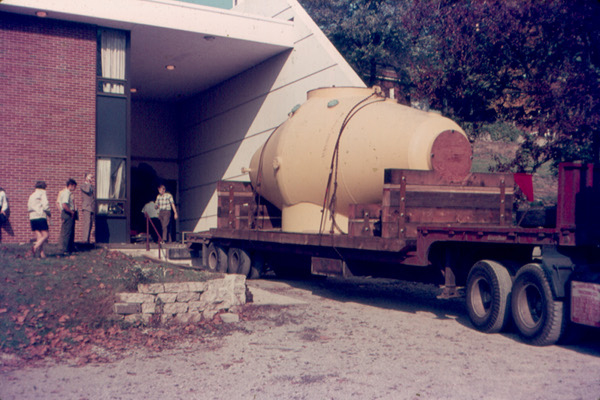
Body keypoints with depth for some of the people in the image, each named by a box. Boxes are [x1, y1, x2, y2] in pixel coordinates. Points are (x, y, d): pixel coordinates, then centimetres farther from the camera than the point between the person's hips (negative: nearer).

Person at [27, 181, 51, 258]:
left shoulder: (32, 195, 19)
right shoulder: (42, 194, -1)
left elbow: (28, 208, 20)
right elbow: (45, 206, -12)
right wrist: (49, 213, 4)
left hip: (32, 218, 7)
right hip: (41, 217, -7)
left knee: (39, 236, 4)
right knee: (46, 235, -4)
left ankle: (42, 253, -4)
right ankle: (35, 247, -25)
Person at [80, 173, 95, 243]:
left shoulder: (92, 186, 22)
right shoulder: (83, 185, 1)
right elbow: (87, 191, -19)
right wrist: (88, 183, -7)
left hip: (92, 207, 7)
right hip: (86, 207, -7)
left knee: (90, 224, 4)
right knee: (87, 222, -15)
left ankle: (87, 239, 7)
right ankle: (85, 239, -17)